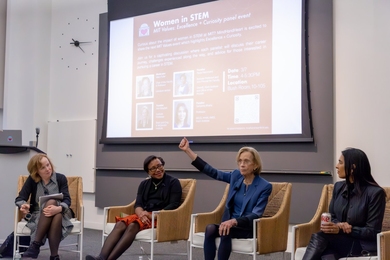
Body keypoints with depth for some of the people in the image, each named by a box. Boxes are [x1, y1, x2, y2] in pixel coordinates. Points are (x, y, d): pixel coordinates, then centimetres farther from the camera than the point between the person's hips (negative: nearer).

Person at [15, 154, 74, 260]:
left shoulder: (61, 178, -4)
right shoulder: (32, 180, -1)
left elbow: (67, 200, -12)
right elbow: (19, 199, -4)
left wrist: (58, 208, -36)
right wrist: (24, 205, -30)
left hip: (60, 213, 0)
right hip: (39, 215, 0)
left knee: (52, 202, -36)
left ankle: (35, 245, -35)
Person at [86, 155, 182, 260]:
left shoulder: (173, 182, 5)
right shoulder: (144, 184, 20)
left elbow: (174, 205, -6)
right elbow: (138, 204, 10)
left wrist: (153, 215, -18)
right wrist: (142, 214, -15)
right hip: (144, 216, 5)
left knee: (133, 226, -33)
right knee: (120, 225, -27)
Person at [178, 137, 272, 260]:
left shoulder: (265, 186, -9)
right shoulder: (236, 176, 5)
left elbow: (256, 214, -16)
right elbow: (212, 172, 5)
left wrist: (234, 221, -35)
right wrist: (188, 150, 1)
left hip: (247, 227, -4)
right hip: (229, 223, 4)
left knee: (226, 232, -35)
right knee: (210, 228, -28)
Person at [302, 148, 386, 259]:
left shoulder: (375, 192, -10)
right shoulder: (339, 187, 10)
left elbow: (373, 232, -11)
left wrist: (340, 230, -21)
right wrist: (339, 225, -10)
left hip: (363, 245, -4)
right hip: (338, 241, 5)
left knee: (319, 237, -29)